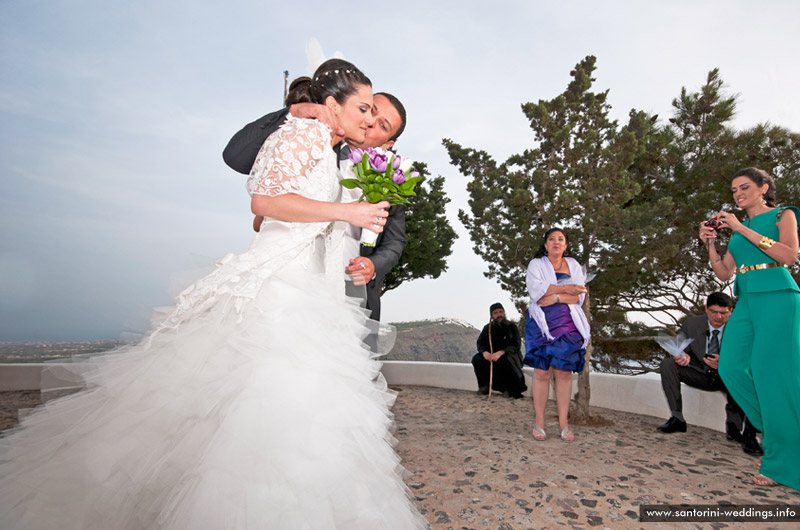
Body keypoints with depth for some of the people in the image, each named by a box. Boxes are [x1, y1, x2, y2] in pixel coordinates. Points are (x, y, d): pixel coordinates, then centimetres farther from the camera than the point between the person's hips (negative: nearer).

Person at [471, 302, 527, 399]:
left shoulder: (511, 326, -6)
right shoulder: (488, 328, 4)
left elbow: (515, 346, -17)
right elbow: (480, 343, -1)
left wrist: (500, 353, -34)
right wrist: (485, 352, -26)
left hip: (510, 355, -3)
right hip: (492, 355, 3)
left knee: (506, 360, -37)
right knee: (477, 359, -22)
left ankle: (511, 389, -16)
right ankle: (485, 385, -12)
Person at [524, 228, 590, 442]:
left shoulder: (574, 265, 15)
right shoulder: (536, 264, 8)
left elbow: (579, 296, 3)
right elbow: (535, 289, -10)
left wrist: (555, 298, -13)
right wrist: (565, 288, -13)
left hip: (567, 325, 2)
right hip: (541, 325, -2)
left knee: (564, 372, 0)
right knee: (542, 372, -4)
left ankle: (564, 422, 11)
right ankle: (539, 421, 7)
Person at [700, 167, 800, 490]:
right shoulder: (737, 229, 19)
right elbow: (724, 273, 13)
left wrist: (742, 229, -13)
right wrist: (710, 243, 1)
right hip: (747, 301, 6)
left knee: (773, 373, -7)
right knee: (731, 368, -5)